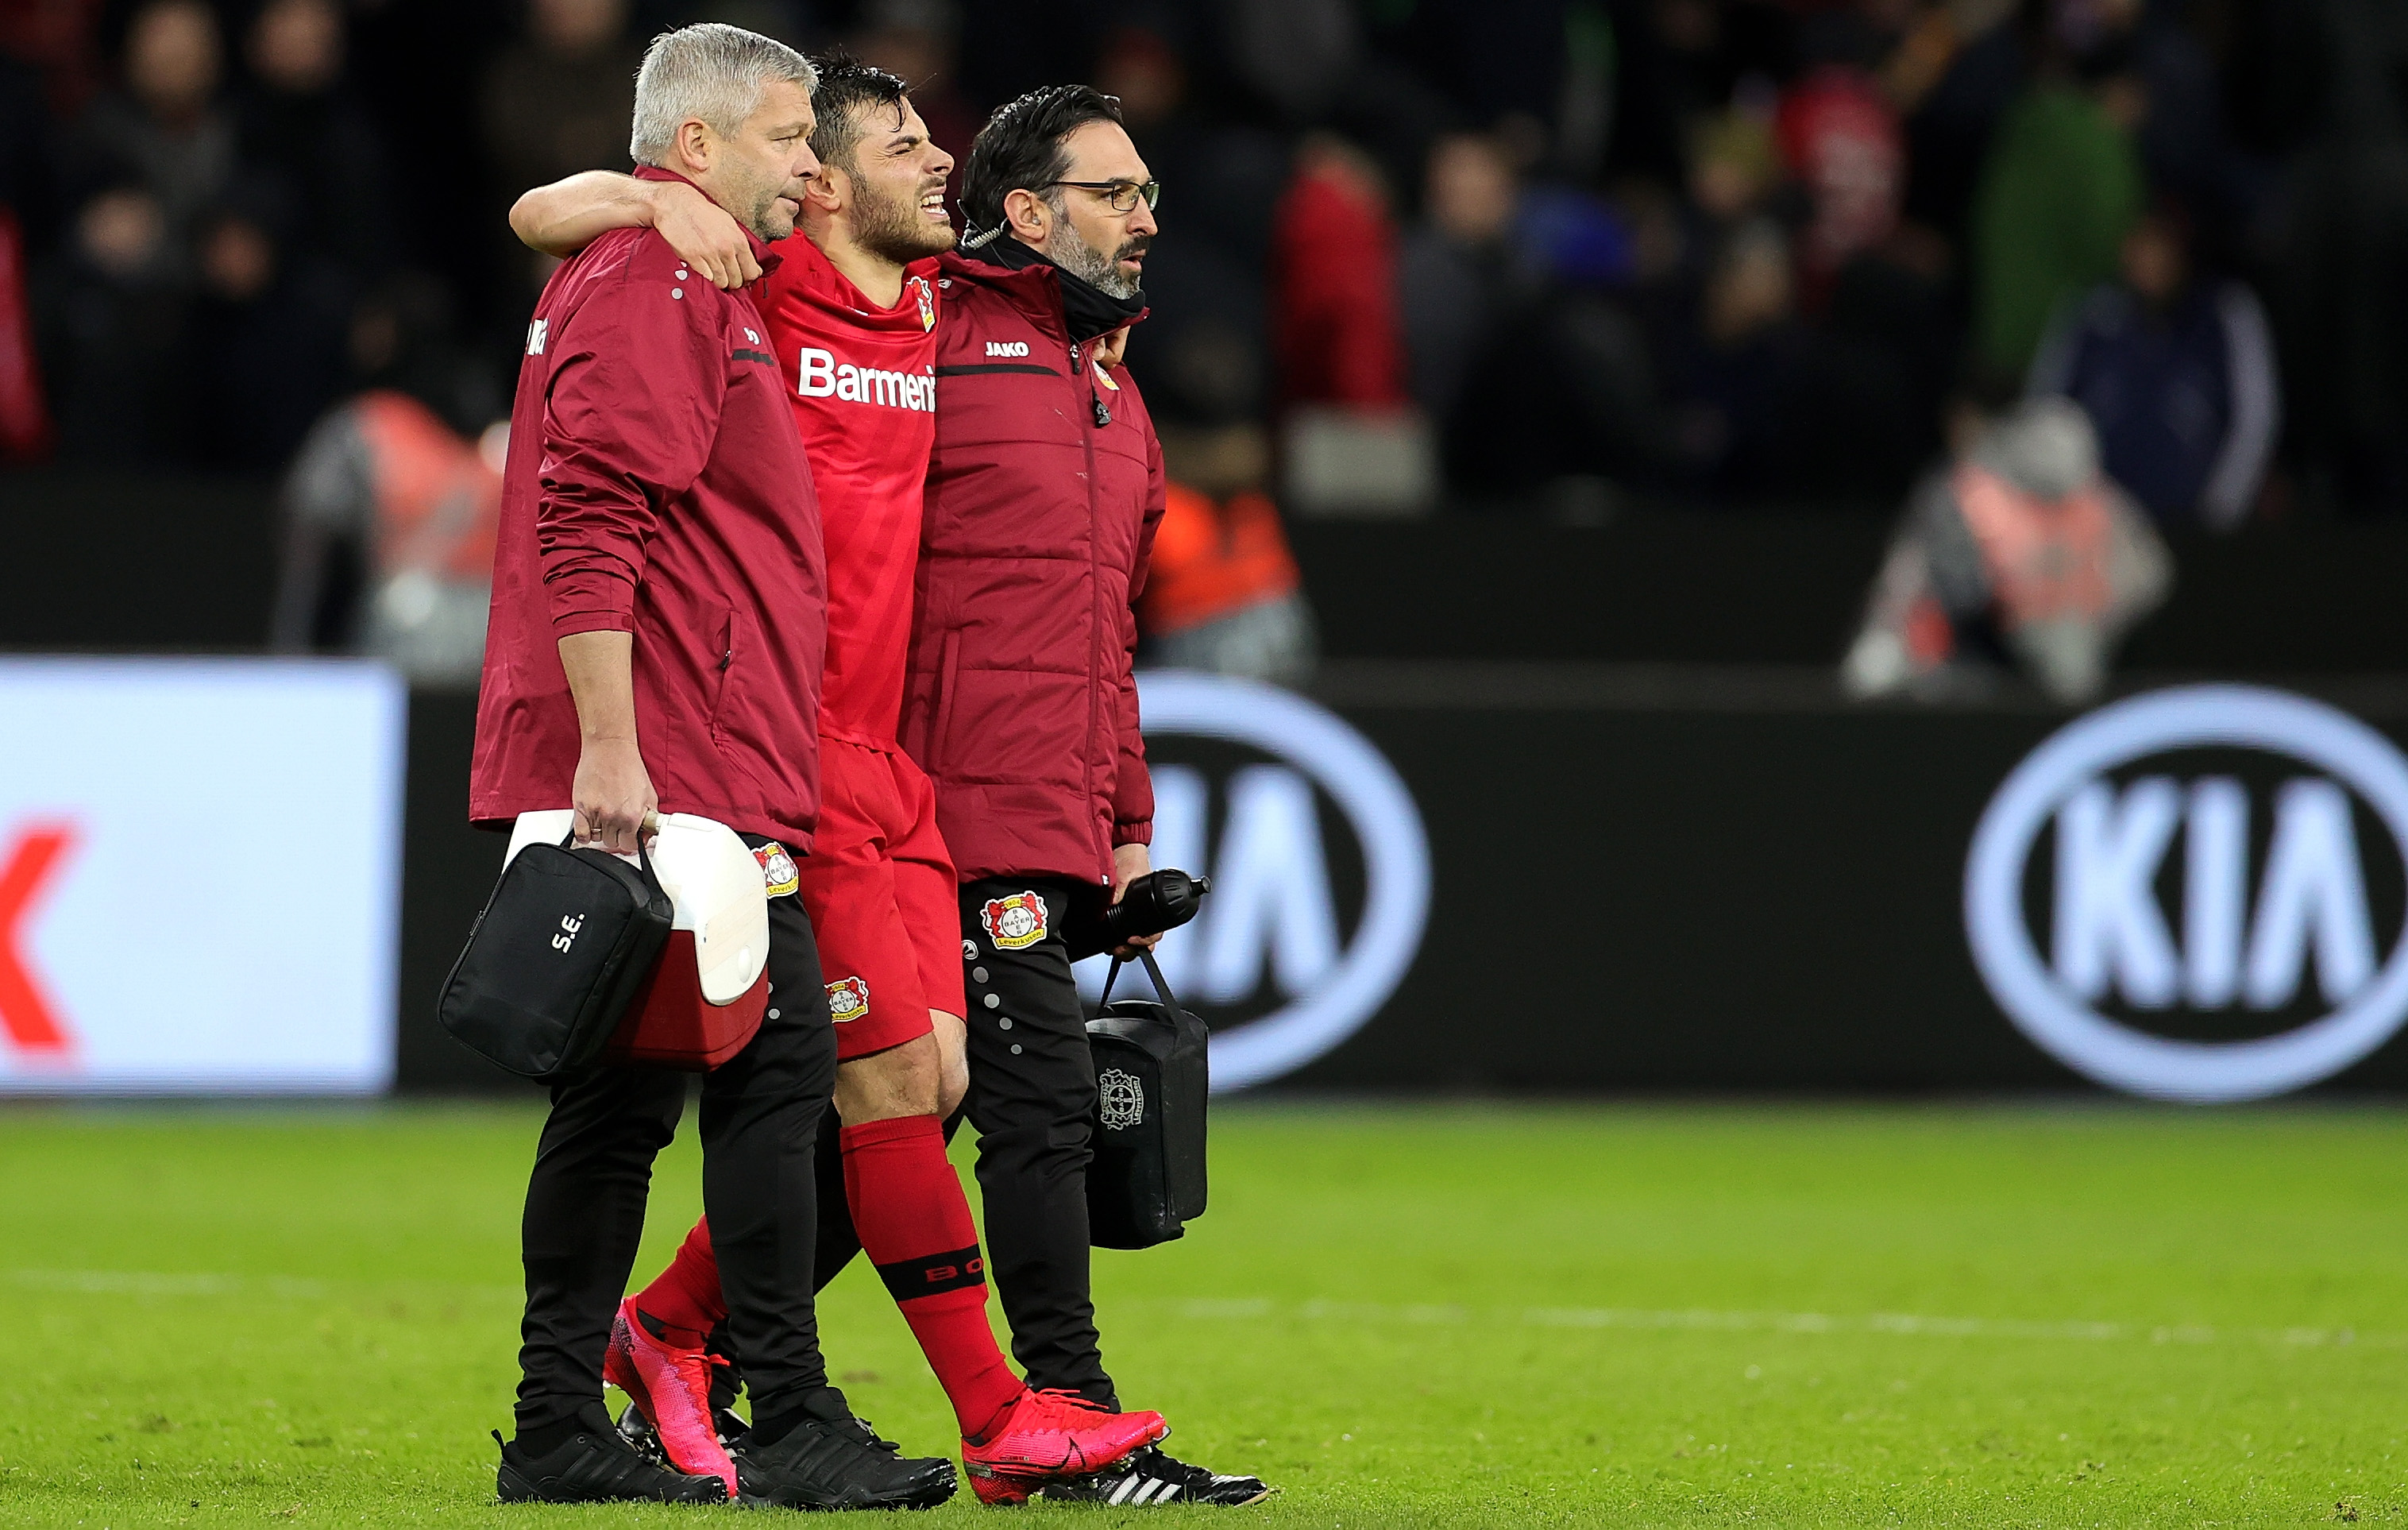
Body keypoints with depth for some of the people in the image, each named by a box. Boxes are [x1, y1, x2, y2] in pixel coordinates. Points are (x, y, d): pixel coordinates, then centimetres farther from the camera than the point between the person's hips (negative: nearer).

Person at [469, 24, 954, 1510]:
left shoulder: (694, 291, 24)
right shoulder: (649, 288, -10)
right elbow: (590, 525, -19)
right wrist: (608, 747, -24)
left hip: (667, 777, 11)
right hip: (670, 767, -11)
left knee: (625, 1090, 9)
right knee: (777, 1059, -11)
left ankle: (562, 1431, 10)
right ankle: (795, 1428, -11)